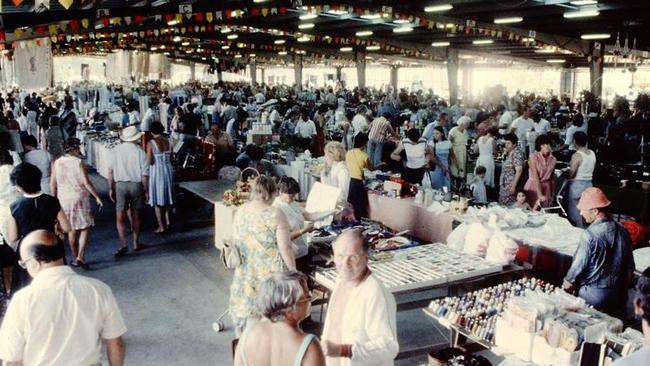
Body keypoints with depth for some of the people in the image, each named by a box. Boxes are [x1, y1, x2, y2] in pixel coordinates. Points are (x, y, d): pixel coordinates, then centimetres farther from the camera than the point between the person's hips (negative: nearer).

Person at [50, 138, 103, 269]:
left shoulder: (56, 163, 2)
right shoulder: (78, 162, -11)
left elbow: (53, 184, 5)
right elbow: (86, 182, -13)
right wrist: (97, 197, -6)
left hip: (64, 199, 5)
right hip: (79, 198, -5)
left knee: (71, 230, 14)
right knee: (85, 228, 3)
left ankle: (75, 258, 22)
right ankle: (80, 257, -7)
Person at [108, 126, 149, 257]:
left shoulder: (116, 150, -3)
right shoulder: (140, 151, -7)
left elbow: (110, 170, -3)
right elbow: (144, 174, -6)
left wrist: (111, 188, 5)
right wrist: (146, 191, 4)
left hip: (120, 185, 0)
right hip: (136, 185, 0)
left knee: (120, 217, 3)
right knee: (135, 216, 14)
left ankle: (123, 244, -9)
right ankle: (136, 243, 24)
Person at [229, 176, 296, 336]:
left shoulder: (240, 211, 0)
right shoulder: (275, 214, -16)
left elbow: (235, 241, 10)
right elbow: (285, 248, -15)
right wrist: (293, 270, -3)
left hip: (245, 272, 5)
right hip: (270, 273, -5)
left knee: (246, 309, 17)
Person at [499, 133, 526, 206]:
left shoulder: (517, 154, -13)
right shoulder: (508, 154, 14)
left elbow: (519, 171, -21)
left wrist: (513, 186, -23)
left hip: (511, 186, -9)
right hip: (504, 186, 9)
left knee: (509, 206, -8)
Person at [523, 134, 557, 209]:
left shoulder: (552, 159, 4)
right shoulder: (533, 157, -11)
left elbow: (552, 178, 14)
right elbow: (535, 177, -17)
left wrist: (552, 194, 15)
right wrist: (540, 194, -22)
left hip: (546, 188, 4)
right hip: (534, 187, -4)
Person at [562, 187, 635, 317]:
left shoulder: (589, 235, -22)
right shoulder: (623, 231, -1)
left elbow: (577, 267, -15)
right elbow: (629, 268, 8)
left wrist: (566, 286, 1)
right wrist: (624, 290, 21)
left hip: (592, 294, -6)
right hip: (617, 294, 6)